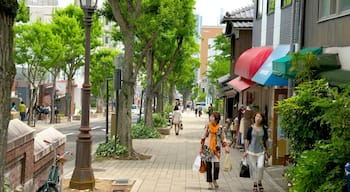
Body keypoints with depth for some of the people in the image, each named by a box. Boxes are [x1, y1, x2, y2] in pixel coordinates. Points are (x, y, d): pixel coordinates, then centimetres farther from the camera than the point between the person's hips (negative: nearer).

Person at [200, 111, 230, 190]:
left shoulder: (220, 128, 0)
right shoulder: (207, 126, -1)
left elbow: (223, 139, 7)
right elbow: (203, 137, 4)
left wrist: (226, 147, -3)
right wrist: (201, 147, 5)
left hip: (216, 149, 0)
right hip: (207, 148, 0)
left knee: (216, 166, -8)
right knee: (208, 166, 3)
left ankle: (215, 180, 17)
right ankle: (210, 183, 14)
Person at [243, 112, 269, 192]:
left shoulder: (264, 129, 0)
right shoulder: (251, 128, -3)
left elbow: (266, 140, 11)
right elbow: (247, 140, 1)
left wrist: (266, 150, 15)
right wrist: (246, 150, -1)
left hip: (261, 151, 0)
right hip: (251, 151, 0)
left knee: (260, 166, -15)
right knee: (253, 167, 5)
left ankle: (259, 182, 8)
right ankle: (255, 183, 22)